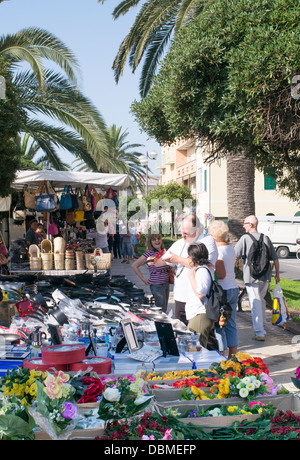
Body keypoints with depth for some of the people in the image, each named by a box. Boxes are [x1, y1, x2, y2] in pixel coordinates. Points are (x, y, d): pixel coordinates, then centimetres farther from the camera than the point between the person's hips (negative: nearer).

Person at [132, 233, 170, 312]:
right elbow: (134, 265, -11)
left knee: (164, 309, 12)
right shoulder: (150, 253, -12)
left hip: (166, 284, 7)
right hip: (157, 285, -7)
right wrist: (143, 279, -10)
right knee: (161, 310, -7)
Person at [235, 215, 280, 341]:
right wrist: (277, 274, 18)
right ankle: (261, 326, 34)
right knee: (261, 300, 22)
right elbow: (275, 258, 9)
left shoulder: (245, 238, -7)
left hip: (251, 277, -5)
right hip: (266, 276, 5)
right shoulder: (266, 238, 7)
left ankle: (260, 333, -3)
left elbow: (234, 256, -10)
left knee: (255, 304, -2)